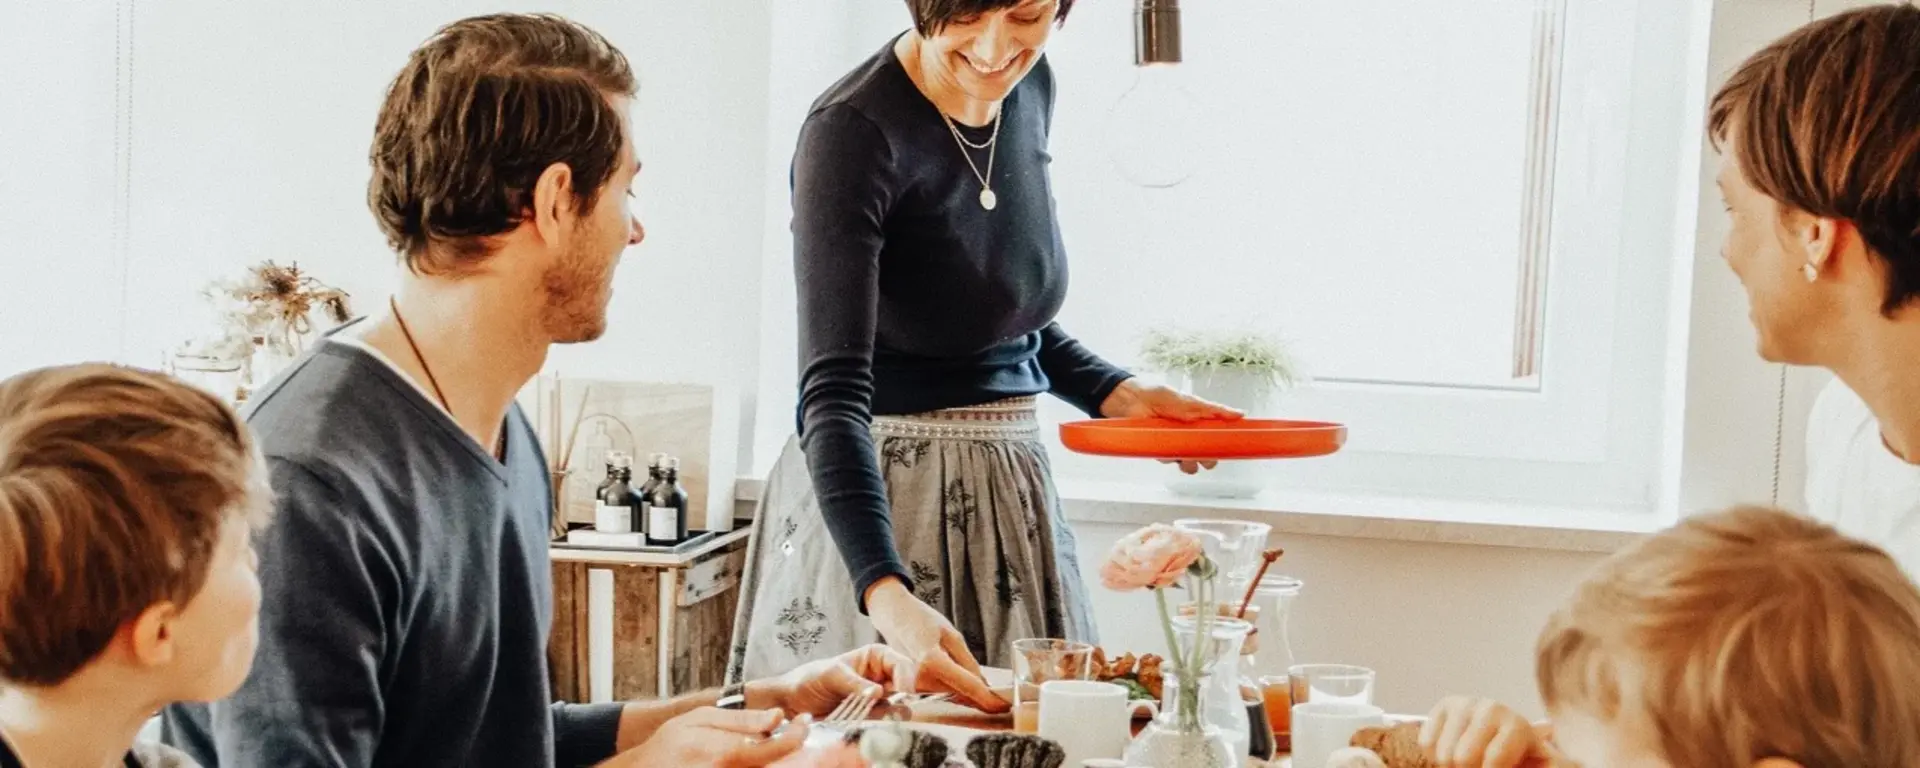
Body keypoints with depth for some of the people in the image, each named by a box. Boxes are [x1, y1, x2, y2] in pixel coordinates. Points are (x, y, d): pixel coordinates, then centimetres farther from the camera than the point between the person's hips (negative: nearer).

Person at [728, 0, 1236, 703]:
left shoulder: (1031, 87, 2)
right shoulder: (852, 130, -20)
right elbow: (832, 392, -29)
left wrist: (1118, 395, 2)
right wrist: (888, 594, -40)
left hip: (1013, 490, 7)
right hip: (876, 496, -7)